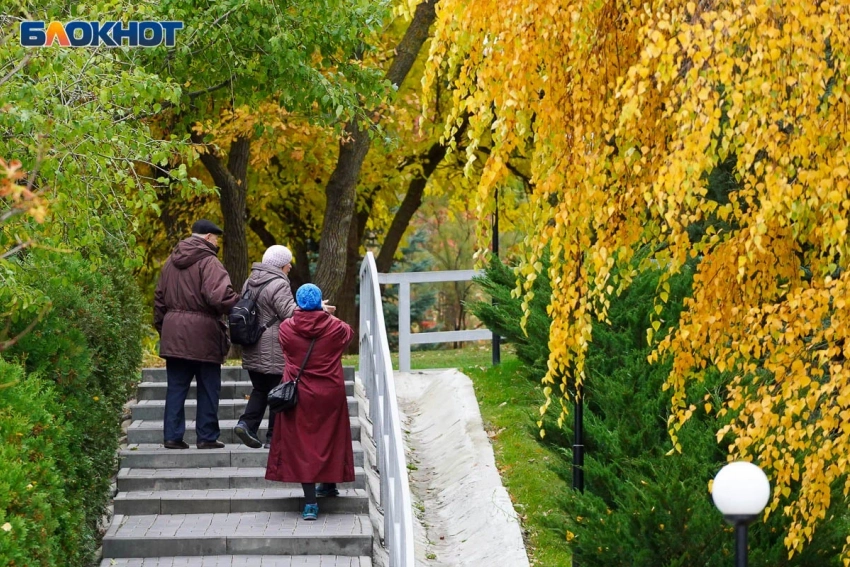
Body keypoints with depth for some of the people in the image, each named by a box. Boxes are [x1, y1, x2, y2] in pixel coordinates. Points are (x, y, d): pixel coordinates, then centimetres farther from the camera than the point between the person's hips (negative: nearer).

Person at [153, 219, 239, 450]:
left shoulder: (171, 262, 13)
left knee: (176, 387, 10)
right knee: (208, 388, 4)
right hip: (203, 334, -6)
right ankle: (207, 437, 6)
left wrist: (161, 326, 22)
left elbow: (159, 298, 17)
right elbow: (220, 296, -23)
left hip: (173, 334, 6)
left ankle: (172, 435, 7)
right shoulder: (208, 262, -10)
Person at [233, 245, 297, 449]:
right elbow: (289, 312, -19)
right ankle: (274, 436, 4)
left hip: (252, 350, 8)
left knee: (260, 389, 17)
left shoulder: (250, 282, 12)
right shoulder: (278, 284, -15)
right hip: (274, 352, -8)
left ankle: (247, 423, -1)